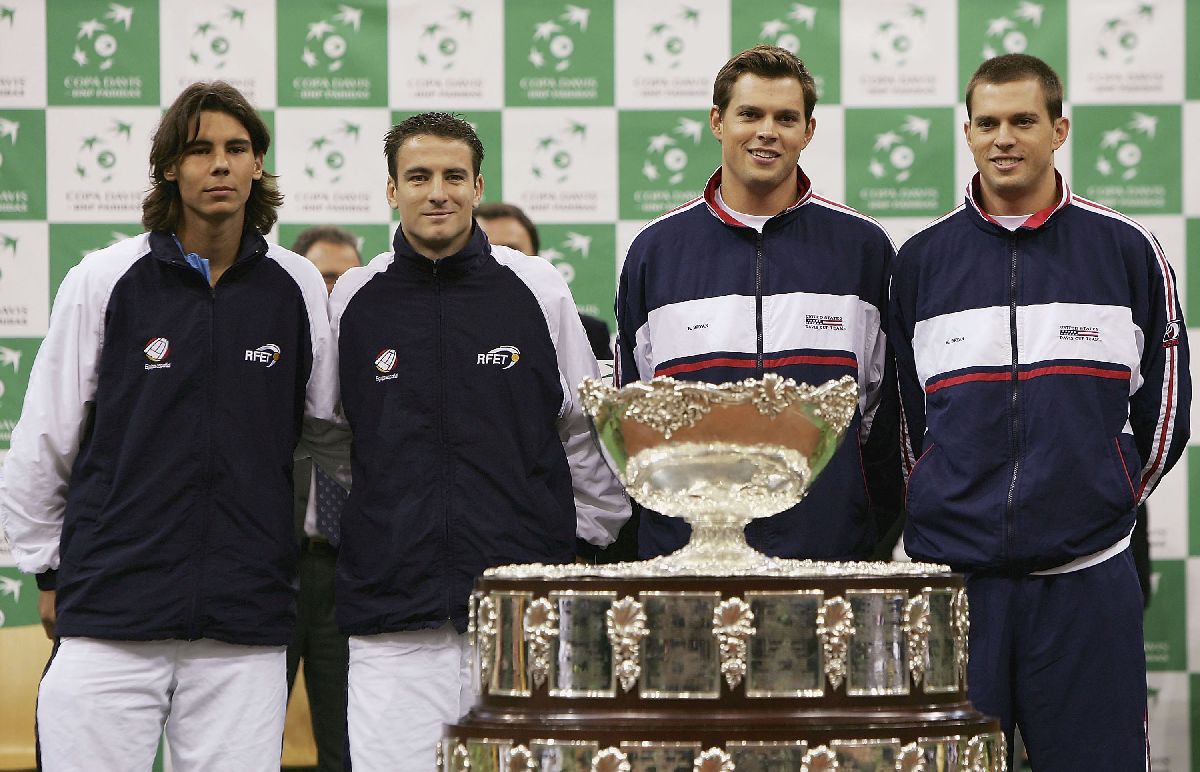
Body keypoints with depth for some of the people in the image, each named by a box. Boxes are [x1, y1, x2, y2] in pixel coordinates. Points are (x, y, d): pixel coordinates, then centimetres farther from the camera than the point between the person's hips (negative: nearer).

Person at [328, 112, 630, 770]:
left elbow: (589, 429, 13)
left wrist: (586, 535, 12)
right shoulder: (353, 299, 8)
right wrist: (334, 530, 18)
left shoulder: (538, 290, 5)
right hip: (390, 613, 1)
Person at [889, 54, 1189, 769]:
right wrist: (940, 503, 10)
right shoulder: (922, 260, 8)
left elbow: (1164, 401, 11)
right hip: (954, 569, 1)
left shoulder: (1127, 249, 5)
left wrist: (1113, 498, 10)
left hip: (1087, 575, -1)